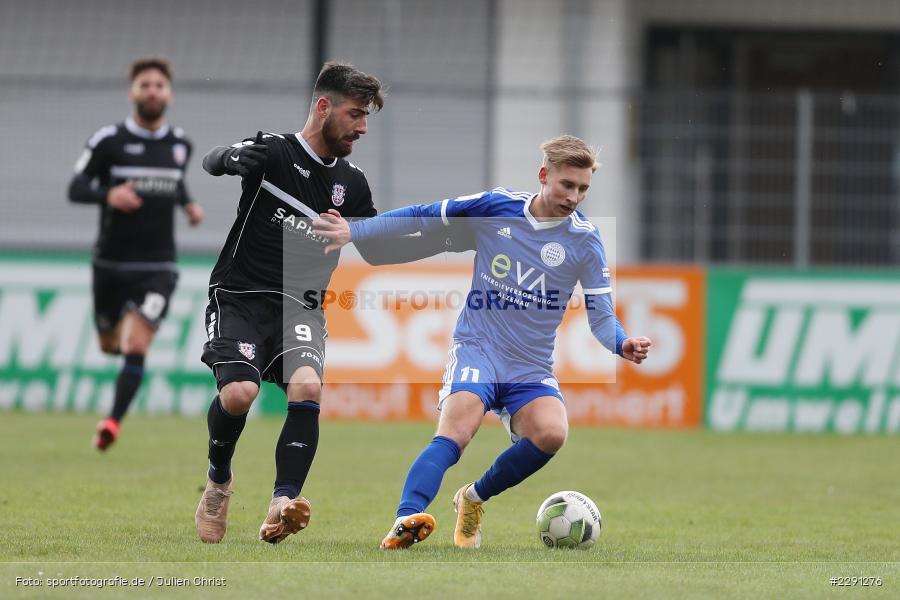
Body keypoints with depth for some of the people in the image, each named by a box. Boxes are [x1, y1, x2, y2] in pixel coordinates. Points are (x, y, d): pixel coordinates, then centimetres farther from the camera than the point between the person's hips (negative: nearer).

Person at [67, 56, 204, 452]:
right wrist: (108, 194, -26)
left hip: (157, 267, 0)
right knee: (109, 344, 15)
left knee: (136, 347, -16)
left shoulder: (180, 144, 6)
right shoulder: (108, 141, -6)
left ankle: (113, 421, -10)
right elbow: (76, 188, -7)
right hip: (111, 265, 0)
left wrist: (189, 204, 6)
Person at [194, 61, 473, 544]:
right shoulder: (273, 151, -6)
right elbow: (211, 162, -23)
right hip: (240, 298, -4)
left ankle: (282, 505, -33)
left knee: (307, 388, -26)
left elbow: (376, 251, 21)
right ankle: (218, 482, 5)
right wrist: (227, 158, -49)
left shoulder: (351, 183, 11)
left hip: (299, 305, 4)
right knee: (239, 392, -25)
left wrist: (442, 242, 9)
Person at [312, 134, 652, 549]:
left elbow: (601, 316, 0)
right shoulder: (495, 207, -3)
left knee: (551, 433, -26)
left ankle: (475, 499, -1)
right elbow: (423, 218, 6)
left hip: (531, 370, 2)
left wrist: (622, 345, -22)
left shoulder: (585, 241, -3)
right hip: (478, 348, -1)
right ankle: (406, 521, -46)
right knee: (454, 433, -28)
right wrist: (354, 231, 2)